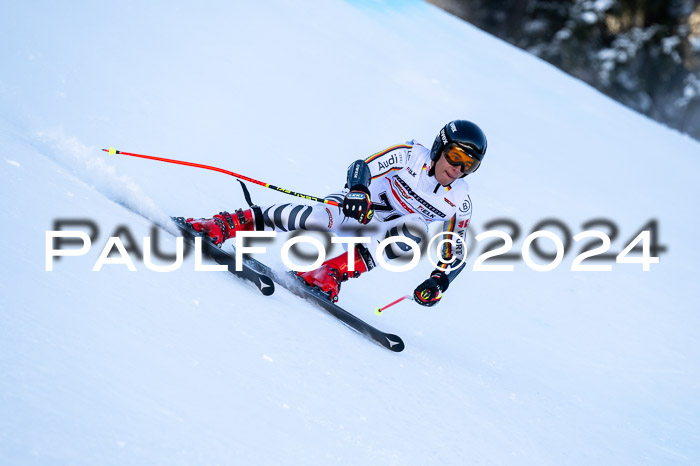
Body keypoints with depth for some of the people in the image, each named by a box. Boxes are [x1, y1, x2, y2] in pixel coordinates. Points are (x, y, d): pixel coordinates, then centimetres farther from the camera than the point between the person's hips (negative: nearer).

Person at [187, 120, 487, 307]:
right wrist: (358, 190, -41)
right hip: (355, 207, -3)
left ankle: (333, 272, -35)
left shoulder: (459, 204, -6)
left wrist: (439, 281, -22)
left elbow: (456, 254, -1)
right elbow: (362, 167, -17)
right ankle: (224, 225, -33)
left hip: (382, 234, 3)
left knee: (417, 226, -32)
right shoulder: (410, 155, -11)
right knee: (317, 218, -37)